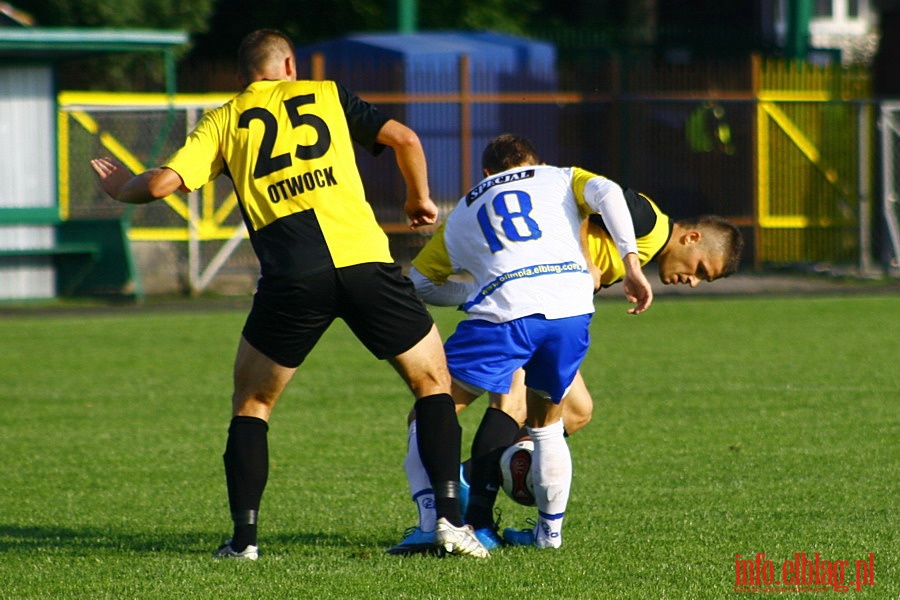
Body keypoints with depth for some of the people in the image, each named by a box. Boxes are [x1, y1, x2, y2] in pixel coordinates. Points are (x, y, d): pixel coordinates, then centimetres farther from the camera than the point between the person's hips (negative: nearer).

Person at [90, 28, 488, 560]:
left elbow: (163, 182, 5)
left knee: (252, 403, 19)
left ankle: (245, 537, 10)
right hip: (365, 259, 0)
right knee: (433, 380, 15)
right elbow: (404, 139, 9)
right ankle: (450, 519, 3)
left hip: (291, 277, 0)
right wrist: (421, 199, 27)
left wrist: (121, 187, 28)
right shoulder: (327, 94, 18)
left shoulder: (223, 122, 16)